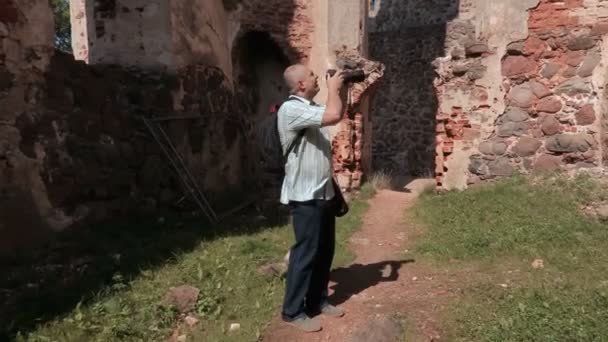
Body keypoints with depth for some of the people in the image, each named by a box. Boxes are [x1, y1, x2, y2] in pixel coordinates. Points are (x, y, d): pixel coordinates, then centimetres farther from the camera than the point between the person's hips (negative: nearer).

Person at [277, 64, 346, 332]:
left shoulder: (311, 107, 11)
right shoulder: (291, 109, -18)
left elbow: (338, 113, 27)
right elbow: (333, 115, -29)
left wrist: (342, 88, 12)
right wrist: (332, 87, -12)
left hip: (323, 192, 9)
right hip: (305, 195, -9)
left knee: (325, 250, 16)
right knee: (306, 252, -2)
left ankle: (317, 301, 30)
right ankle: (293, 311, 11)